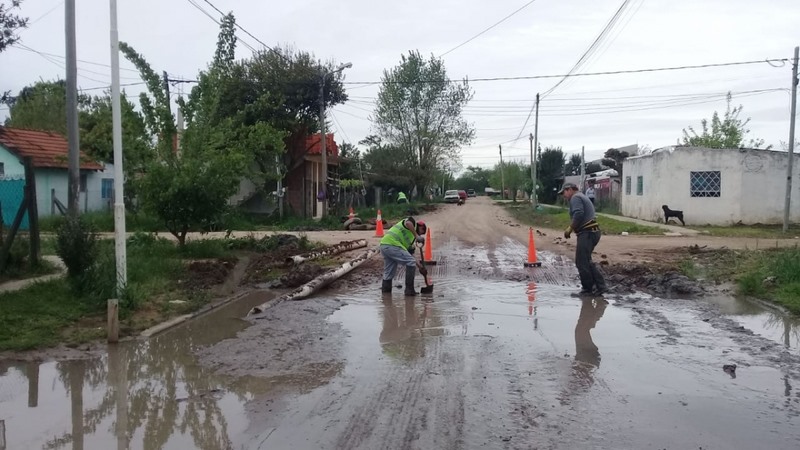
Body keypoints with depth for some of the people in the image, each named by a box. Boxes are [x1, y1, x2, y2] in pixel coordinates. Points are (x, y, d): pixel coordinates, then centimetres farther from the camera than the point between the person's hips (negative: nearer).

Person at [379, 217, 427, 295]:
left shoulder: (411, 237, 32)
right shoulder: (412, 223, 10)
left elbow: (411, 254, 28)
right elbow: (408, 223, -18)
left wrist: (420, 266, 23)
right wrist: (416, 236, -11)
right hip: (392, 244, -10)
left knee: (389, 272, 20)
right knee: (411, 263, -4)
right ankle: (409, 290, 0)